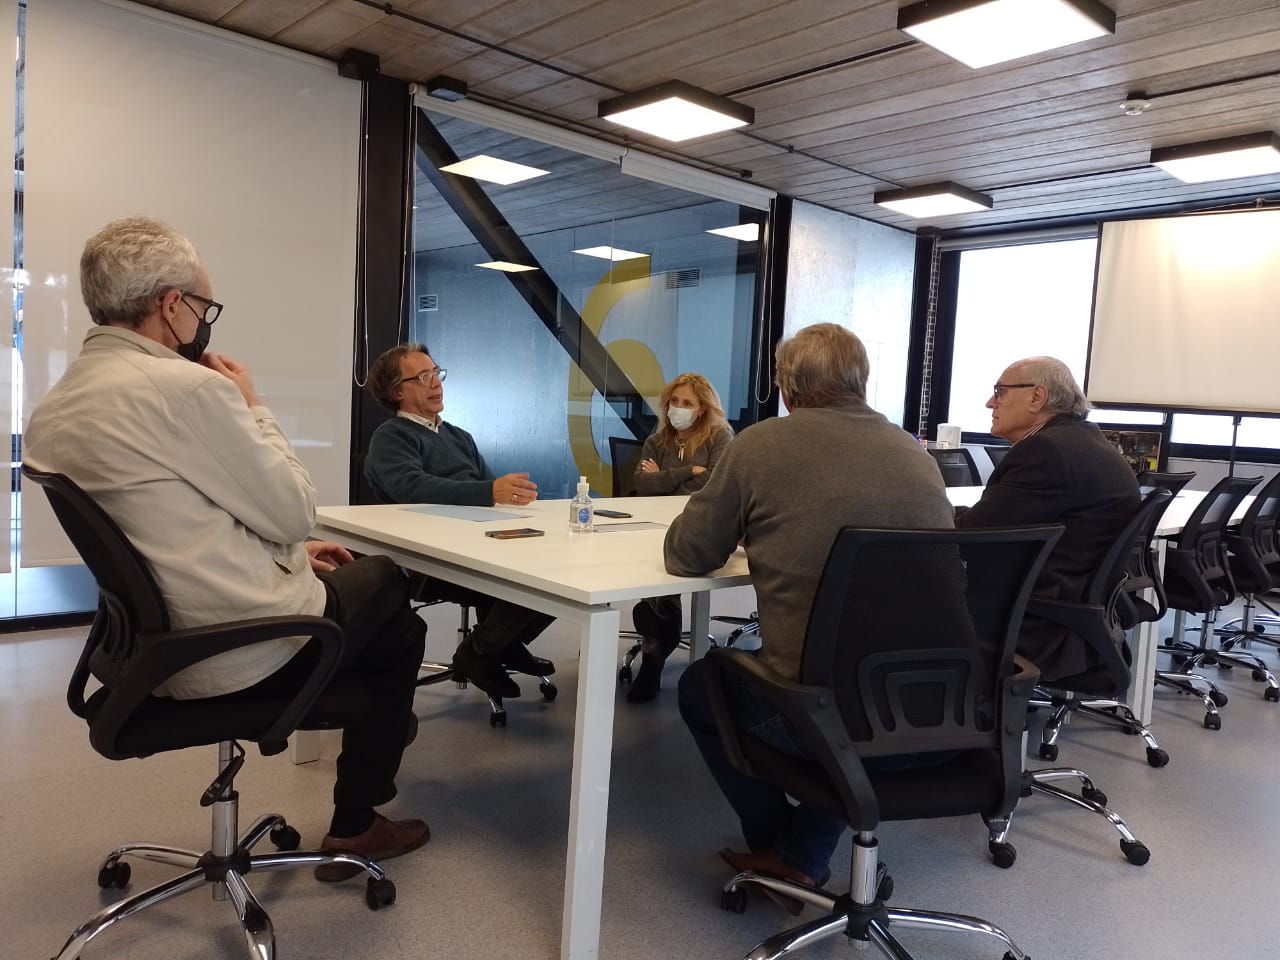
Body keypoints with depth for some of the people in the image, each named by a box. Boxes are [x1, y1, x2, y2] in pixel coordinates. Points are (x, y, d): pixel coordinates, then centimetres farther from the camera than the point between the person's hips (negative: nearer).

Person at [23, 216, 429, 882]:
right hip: (247, 653, -9)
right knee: (391, 602, 18)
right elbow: (293, 511, -15)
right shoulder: (189, 387, -23)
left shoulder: (50, 413, 6)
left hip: (154, 649, 9)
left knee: (352, 578, 26)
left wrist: (290, 551, 13)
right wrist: (253, 408, -3)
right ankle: (355, 826, 26)